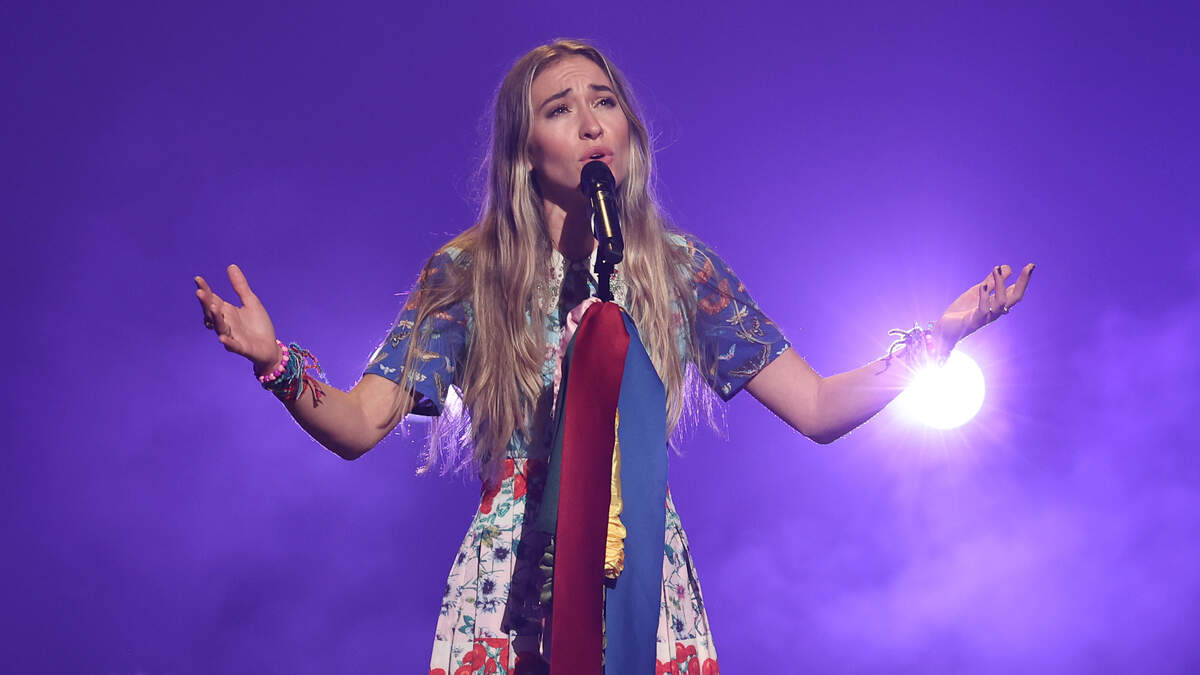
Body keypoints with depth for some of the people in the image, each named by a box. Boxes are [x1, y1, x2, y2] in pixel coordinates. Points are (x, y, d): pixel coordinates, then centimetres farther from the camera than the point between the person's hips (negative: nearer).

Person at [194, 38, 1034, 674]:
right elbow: (358, 428, -5)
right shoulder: (467, 273, 0)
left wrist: (935, 338, -9)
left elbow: (818, 408, 2)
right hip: (508, 588, -1)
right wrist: (277, 361, -23)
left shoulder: (679, 266, 3)